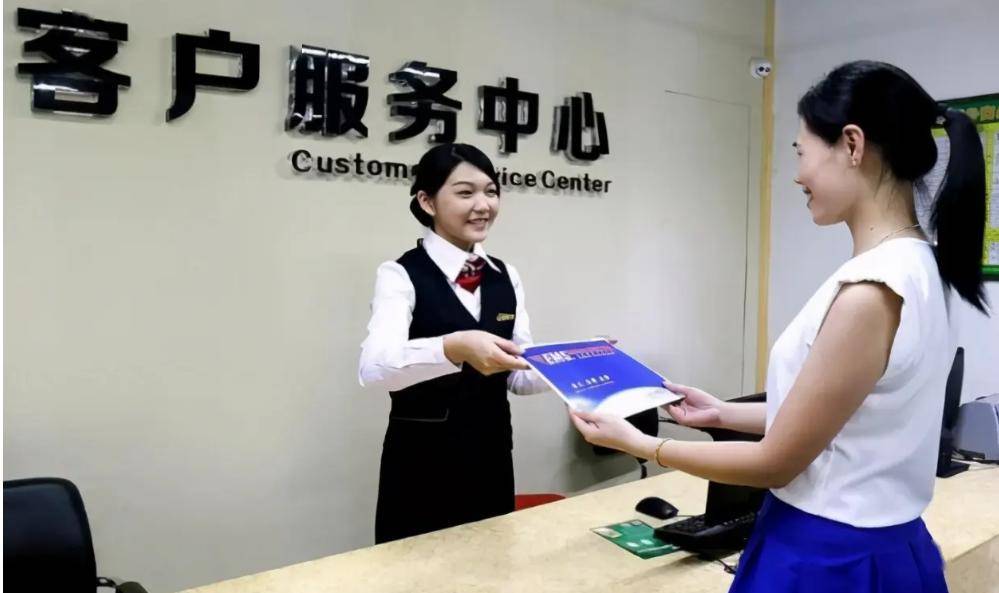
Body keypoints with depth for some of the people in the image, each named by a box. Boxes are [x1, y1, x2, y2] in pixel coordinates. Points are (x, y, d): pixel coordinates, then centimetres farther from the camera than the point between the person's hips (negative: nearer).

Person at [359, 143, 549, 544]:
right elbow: (375, 367, -28)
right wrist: (454, 347, -45)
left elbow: (518, 376, 7)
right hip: (422, 464, -5)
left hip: (493, 459, 6)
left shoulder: (506, 277, 7)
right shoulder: (400, 274, -11)